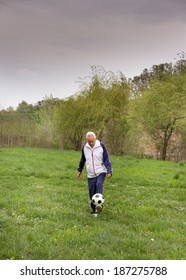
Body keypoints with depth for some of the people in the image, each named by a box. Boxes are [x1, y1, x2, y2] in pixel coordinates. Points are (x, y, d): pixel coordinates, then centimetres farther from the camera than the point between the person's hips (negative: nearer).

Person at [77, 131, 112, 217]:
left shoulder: (101, 146, -8)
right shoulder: (84, 147, 2)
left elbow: (107, 159, -6)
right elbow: (82, 159, 18)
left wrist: (109, 171, -14)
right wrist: (79, 170, 21)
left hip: (101, 172, -3)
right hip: (91, 174, 3)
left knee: (99, 184, -29)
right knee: (91, 192, 1)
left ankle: (99, 204, -37)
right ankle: (94, 210, 16)